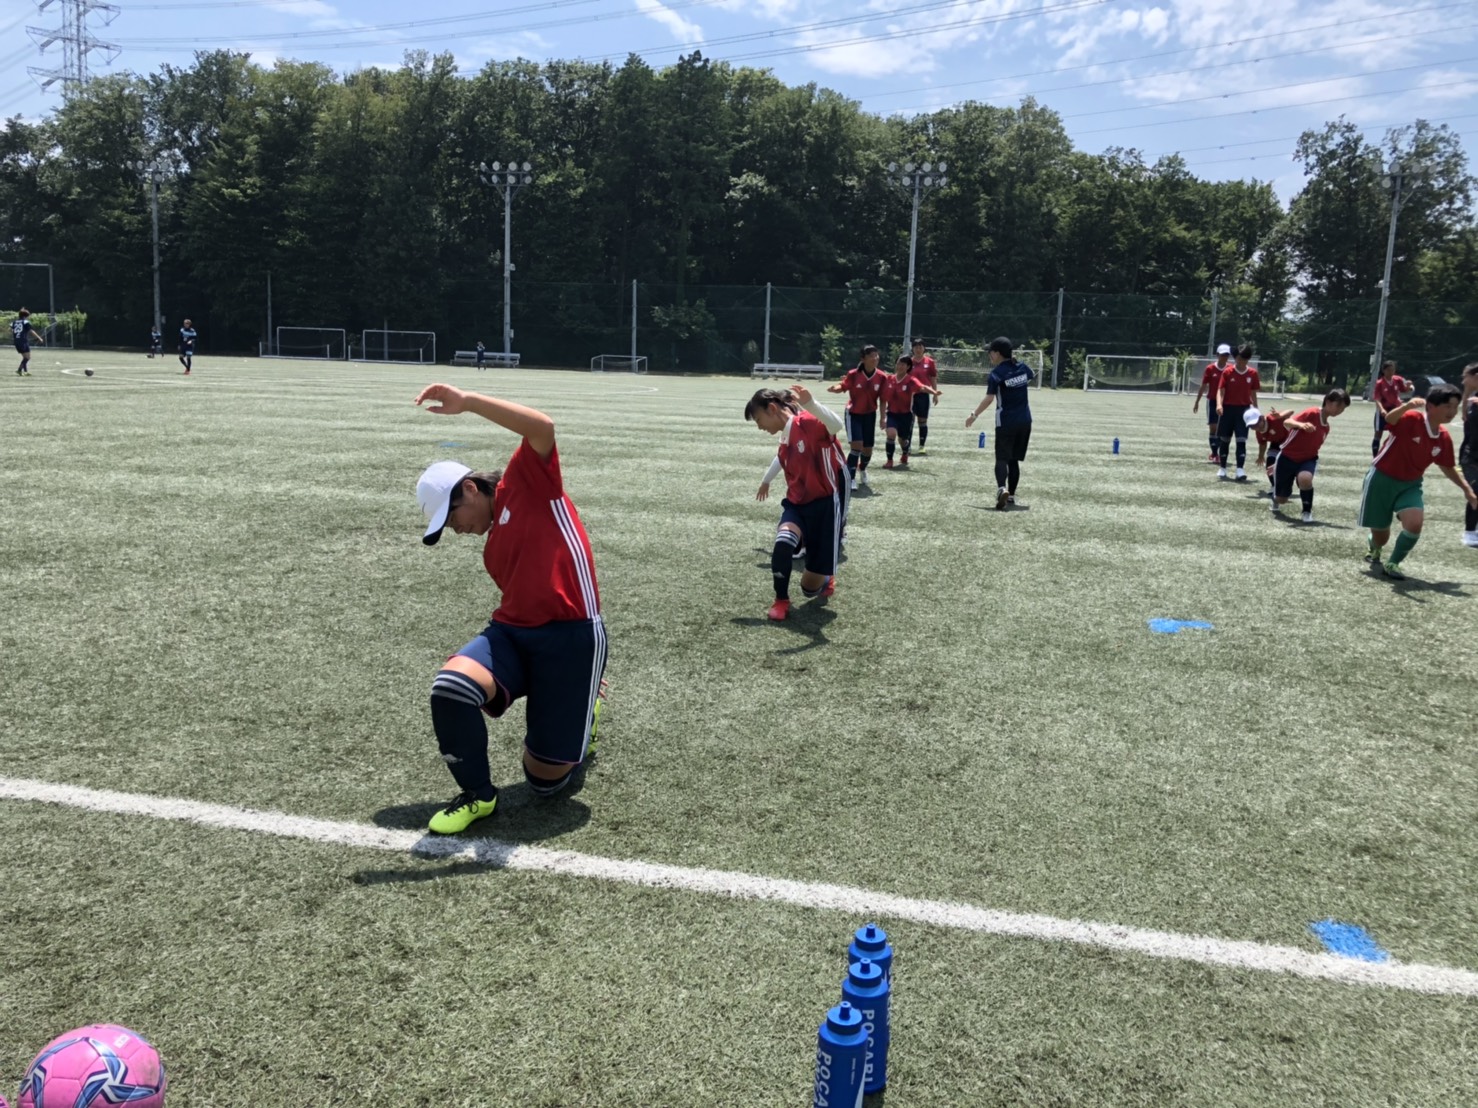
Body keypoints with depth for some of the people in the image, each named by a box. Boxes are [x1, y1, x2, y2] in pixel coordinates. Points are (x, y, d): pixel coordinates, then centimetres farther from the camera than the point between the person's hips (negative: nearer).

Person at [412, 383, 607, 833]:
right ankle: (476, 795, -3)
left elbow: (543, 428, -17)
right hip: (511, 632, 7)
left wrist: (467, 401, -20)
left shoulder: (527, 481, 0)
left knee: (545, 780, 1)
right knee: (450, 687, -27)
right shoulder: (492, 548, 20)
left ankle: (581, 712, 34)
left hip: (571, 637, -7)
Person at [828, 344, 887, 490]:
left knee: (868, 449, 11)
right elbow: (842, 387, -8)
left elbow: (882, 399, -3)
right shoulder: (853, 374, -18)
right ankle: (851, 480, -10)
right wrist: (834, 388, -31)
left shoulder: (882, 377, -11)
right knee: (857, 446, -18)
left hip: (870, 415, 3)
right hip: (853, 414, -3)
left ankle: (862, 470, 44)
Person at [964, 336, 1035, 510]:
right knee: (1014, 459, 14)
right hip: (1025, 421, 5)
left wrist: (974, 415, -9)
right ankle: (1011, 495, 17)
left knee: (1002, 458, -7)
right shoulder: (1022, 367, 5)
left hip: (1006, 422, -5)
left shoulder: (996, 373, -12)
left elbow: (989, 399, -18)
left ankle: (1002, 489, -32)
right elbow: (1033, 376, 28)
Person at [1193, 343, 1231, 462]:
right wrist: (1197, 402, 3)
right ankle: (1213, 452, 6)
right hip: (1212, 401, -1)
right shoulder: (1210, 368, -3)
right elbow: (1203, 386, 2)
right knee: (1213, 427, -2)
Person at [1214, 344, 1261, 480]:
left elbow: (1253, 394, 9)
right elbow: (1221, 390, -9)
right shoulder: (1227, 372, -4)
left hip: (1244, 410, 1)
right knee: (1224, 440, 8)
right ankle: (1222, 468, 19)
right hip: (1228, 408, -1)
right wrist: (1219, 404, -26)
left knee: (1241, 441, -6)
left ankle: (1240, 469, -10)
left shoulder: (1252, 373, 2)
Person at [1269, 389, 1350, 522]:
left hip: (1307, 460, 4)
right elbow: (1287, 422, -27)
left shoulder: (1326, 427, 6)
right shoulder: (1312, 413, -15)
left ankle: (1307, 512, -14)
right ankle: (1276, 500, 47)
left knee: (1305, 478, -35)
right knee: (1281, 499, 6)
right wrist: (1301, 425, -49)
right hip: (1287, 458, -4)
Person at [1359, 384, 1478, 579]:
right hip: (1382, 479, -4)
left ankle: (1393, 564, 1)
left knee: (1414, 524, -23)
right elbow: (1389, 419, -42)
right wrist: (1407, 406, -62)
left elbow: (1447, 467, 17)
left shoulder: (1444, 438, -1)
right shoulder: (1412, 419, -19)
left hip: (1410, 484, 4)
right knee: (1380, 535, 6)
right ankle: (1373, 548, 46)